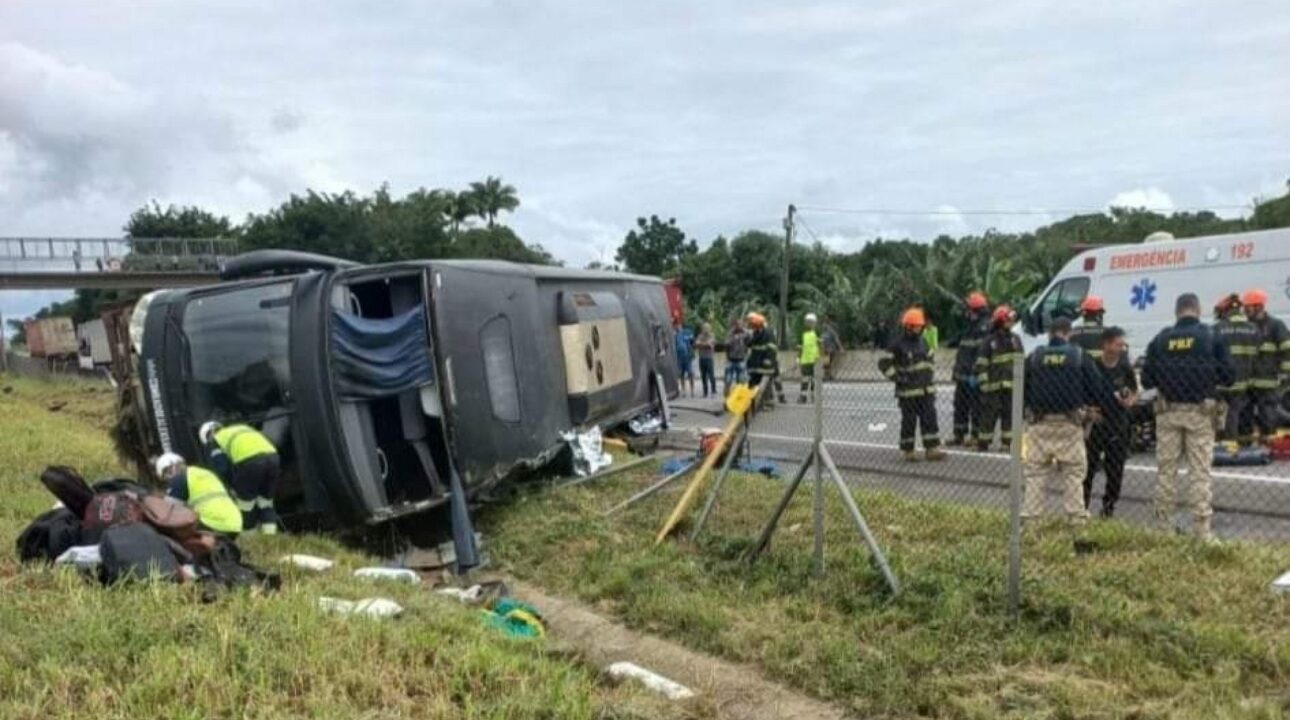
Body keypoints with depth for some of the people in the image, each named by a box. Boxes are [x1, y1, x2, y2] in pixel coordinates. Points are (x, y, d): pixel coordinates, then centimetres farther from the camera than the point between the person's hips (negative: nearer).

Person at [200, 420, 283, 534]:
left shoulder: (215, 440, 23)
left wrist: (235, 487, 22)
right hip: (272, 455, 5)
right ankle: (270, 536, 14)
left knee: (246, 505, 11)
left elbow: (221, 469, 10)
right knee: (266, 503, 17)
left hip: (248, 461, -5)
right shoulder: (243, 428, 39)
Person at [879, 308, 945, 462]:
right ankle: (908, 451, 12)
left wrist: (932, 382, 18)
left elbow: (929, 361, 25)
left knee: (929, 419, 2)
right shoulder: (898, 345, -9)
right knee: (909, 422, 2)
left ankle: (932, 449, 5)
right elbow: (884, 363, -10)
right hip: (908, 392, -6)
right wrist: (897, 378, -14)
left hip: (926, 390, 6)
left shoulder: (923, 342, 12)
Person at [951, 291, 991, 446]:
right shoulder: (971, 326, 20)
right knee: (960, 405, 13)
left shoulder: (986, 327, -12)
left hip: (975, 376, -10)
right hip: (963, 375, 10)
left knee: (976, 407, -3)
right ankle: (959, 434, 21)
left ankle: (976, 435, 3)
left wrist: (975, 372, -25)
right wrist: (957, 370, 24)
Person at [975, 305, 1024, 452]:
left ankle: (1006, 445, 17)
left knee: (1009, 416, 8)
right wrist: (984, 384, -11)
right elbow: (981, 365, -5)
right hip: (994, 386, -5)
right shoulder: (990, 341, -3)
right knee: (989, 416, -4)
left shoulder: (1015, 339, 12)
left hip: (1012, 386, 5)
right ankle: (982, 445, 3)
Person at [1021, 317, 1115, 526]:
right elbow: (1097, 388, 1)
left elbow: (1021, 391, 6)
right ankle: (1076, 517, 8)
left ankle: (1029, 515, 4)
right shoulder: (1080, 357, 0)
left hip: (1039, 423, 1)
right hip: (1069, 423, -1)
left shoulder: (1034, 357, 2)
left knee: (1035, 472, 6)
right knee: (1073, 472, 8)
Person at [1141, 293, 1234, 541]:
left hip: (1168, 412, 2)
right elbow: (1227, 376, -3)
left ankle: (1163, 527, 14)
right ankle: (1202, 530, 3)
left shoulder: (1160, 340, 0)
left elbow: (1146, 380, 1)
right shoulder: (1212, 338, -4)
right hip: (1200, 412, -1)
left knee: (1165, 471, 9)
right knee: (1200, 473, 2)